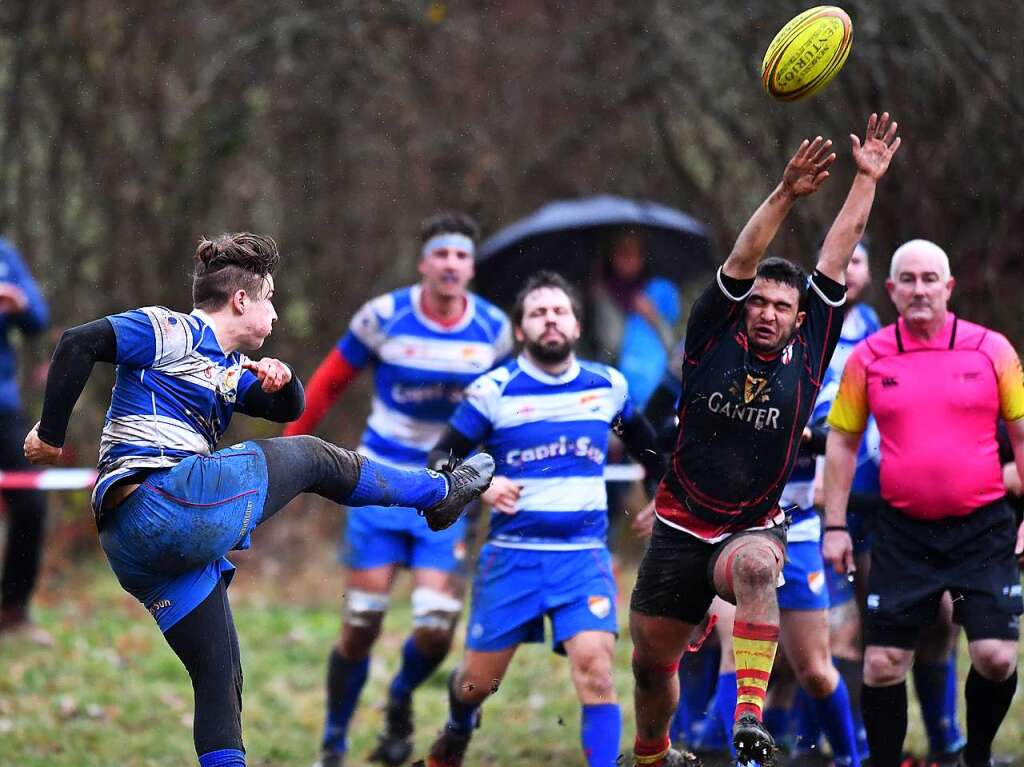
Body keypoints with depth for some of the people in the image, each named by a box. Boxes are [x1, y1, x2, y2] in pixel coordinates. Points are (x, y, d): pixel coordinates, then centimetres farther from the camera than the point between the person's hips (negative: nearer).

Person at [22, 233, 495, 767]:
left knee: (218, 678, 10)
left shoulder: (229, 371, 27)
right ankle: (441, 491, 26)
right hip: (167, 497, -10)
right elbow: (79, 343, -11)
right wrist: (51, 433, -11)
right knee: (312, 458, 7)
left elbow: (288, 409, 30)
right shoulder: (169, 332, -1)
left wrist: (280, 383, 7)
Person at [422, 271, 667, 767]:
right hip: (512, 555, -1)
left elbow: (643, 441, 25)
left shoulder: (609, 386, 5)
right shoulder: (493, 391, -4)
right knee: (479, 679, 8)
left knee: (594, 665, -21)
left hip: (584, 555, 1)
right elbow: (441, 456, -2)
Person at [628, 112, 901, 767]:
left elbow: (836, 260, -2)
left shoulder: (807, 354, -2)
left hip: (754, 528, -1)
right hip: (681, 528, 1)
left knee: (754, 566, -38)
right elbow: (741, 262, -14)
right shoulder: (713, 339, -3)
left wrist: (867, 180, -2)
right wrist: (786, 195, -25)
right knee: (651, 660, 8)